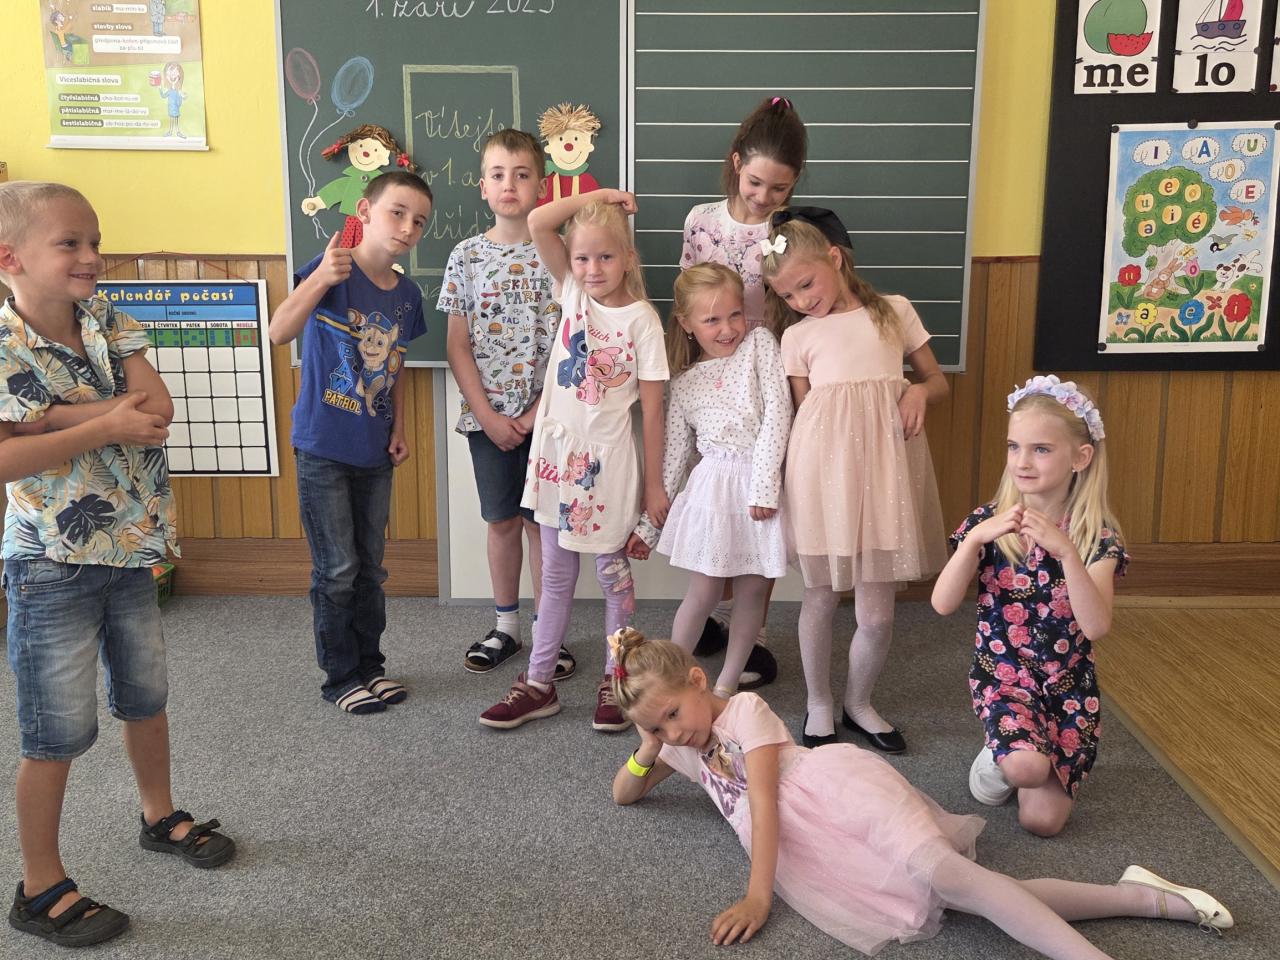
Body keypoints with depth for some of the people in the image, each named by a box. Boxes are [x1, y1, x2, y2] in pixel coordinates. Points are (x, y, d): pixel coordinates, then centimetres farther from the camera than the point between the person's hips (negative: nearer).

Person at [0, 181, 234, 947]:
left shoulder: (109, 325, 0)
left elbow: (157, 407, -14)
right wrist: (108, 426, -24)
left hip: (130, 547, 6)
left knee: (147, 695, 21)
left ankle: (161, 814, 43)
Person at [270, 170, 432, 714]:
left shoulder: (407, 295, 4)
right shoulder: (332, 269, -14)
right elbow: (279, 333, -28)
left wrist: (399, 429, 7)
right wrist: (320, 279, -41)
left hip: (375, 454, 6)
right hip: (323, 449, -6)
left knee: (370, 568, 16)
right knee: (336, 572, 3)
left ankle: (370, 664, 31)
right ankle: (341, 677, 19)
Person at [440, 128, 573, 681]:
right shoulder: (467, 256, 2)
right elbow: (457, 346, 1)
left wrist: (535, 415, -11)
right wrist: (488, 416, -7)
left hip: (544, 416, -2)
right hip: (487, 416, 2)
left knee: (542, 522, 5)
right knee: (501, 520, 12)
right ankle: (505, 627, 26)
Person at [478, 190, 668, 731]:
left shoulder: (642, 318, -9)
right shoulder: (572, 292, 1)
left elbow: (652, 407, -8)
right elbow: (537, 222, -10)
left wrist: (654, 484, -7)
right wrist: (599, 196, -7)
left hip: (607, 461, -4)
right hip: (557, 452, 4)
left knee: (613, 574, 10)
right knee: (556, 577, 14)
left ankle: (616, 681, 25)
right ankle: (539, 684, 23)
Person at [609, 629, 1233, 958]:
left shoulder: (744, 709, 3)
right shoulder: (683, 749, 27)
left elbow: (764, 800, -8)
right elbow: (622, 795, 33)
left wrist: (758, 896, -17)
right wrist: (647, 750, 10)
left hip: (836, 786, -5)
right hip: (800, 850, 5)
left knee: (938, 872, -35)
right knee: (957, 895, -14)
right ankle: (1148, 899, -14)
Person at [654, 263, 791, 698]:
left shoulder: (759, 343, 3)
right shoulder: (684, 382, 9)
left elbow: (777, 412, -6)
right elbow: (676, 450, 12)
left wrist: (763, 485, -14)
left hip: (761, 481, 0)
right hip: (713, 485, 1)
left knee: (752, 590, 8)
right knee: (704, 593, 2)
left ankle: (726, 685, 22)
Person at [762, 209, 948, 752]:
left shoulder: (894, 311, 9)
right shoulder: (797, 336, 6)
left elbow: (937, 381, 17)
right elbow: (804, 412, 9)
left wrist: (919, 393, -5)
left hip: (884, 467, 1)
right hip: (823, 469, 0)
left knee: (877, 612, 3)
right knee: (820, 597, 11)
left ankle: (858, 703, 28)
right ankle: (818, 705, 32)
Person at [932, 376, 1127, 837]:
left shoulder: (1097, 537, -10)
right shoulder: (988, 522, -9)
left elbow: (1096, 627, -25)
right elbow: (942, 604, -19)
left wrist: (1066, 551, -36)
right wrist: (975, 539, -32)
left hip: (1069, 685, 1)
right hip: (1002, 675, -1)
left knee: (1042, 820, -5)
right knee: (1028, 767, -29)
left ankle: (1010, 753, 27)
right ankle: (1002, 754, 8)